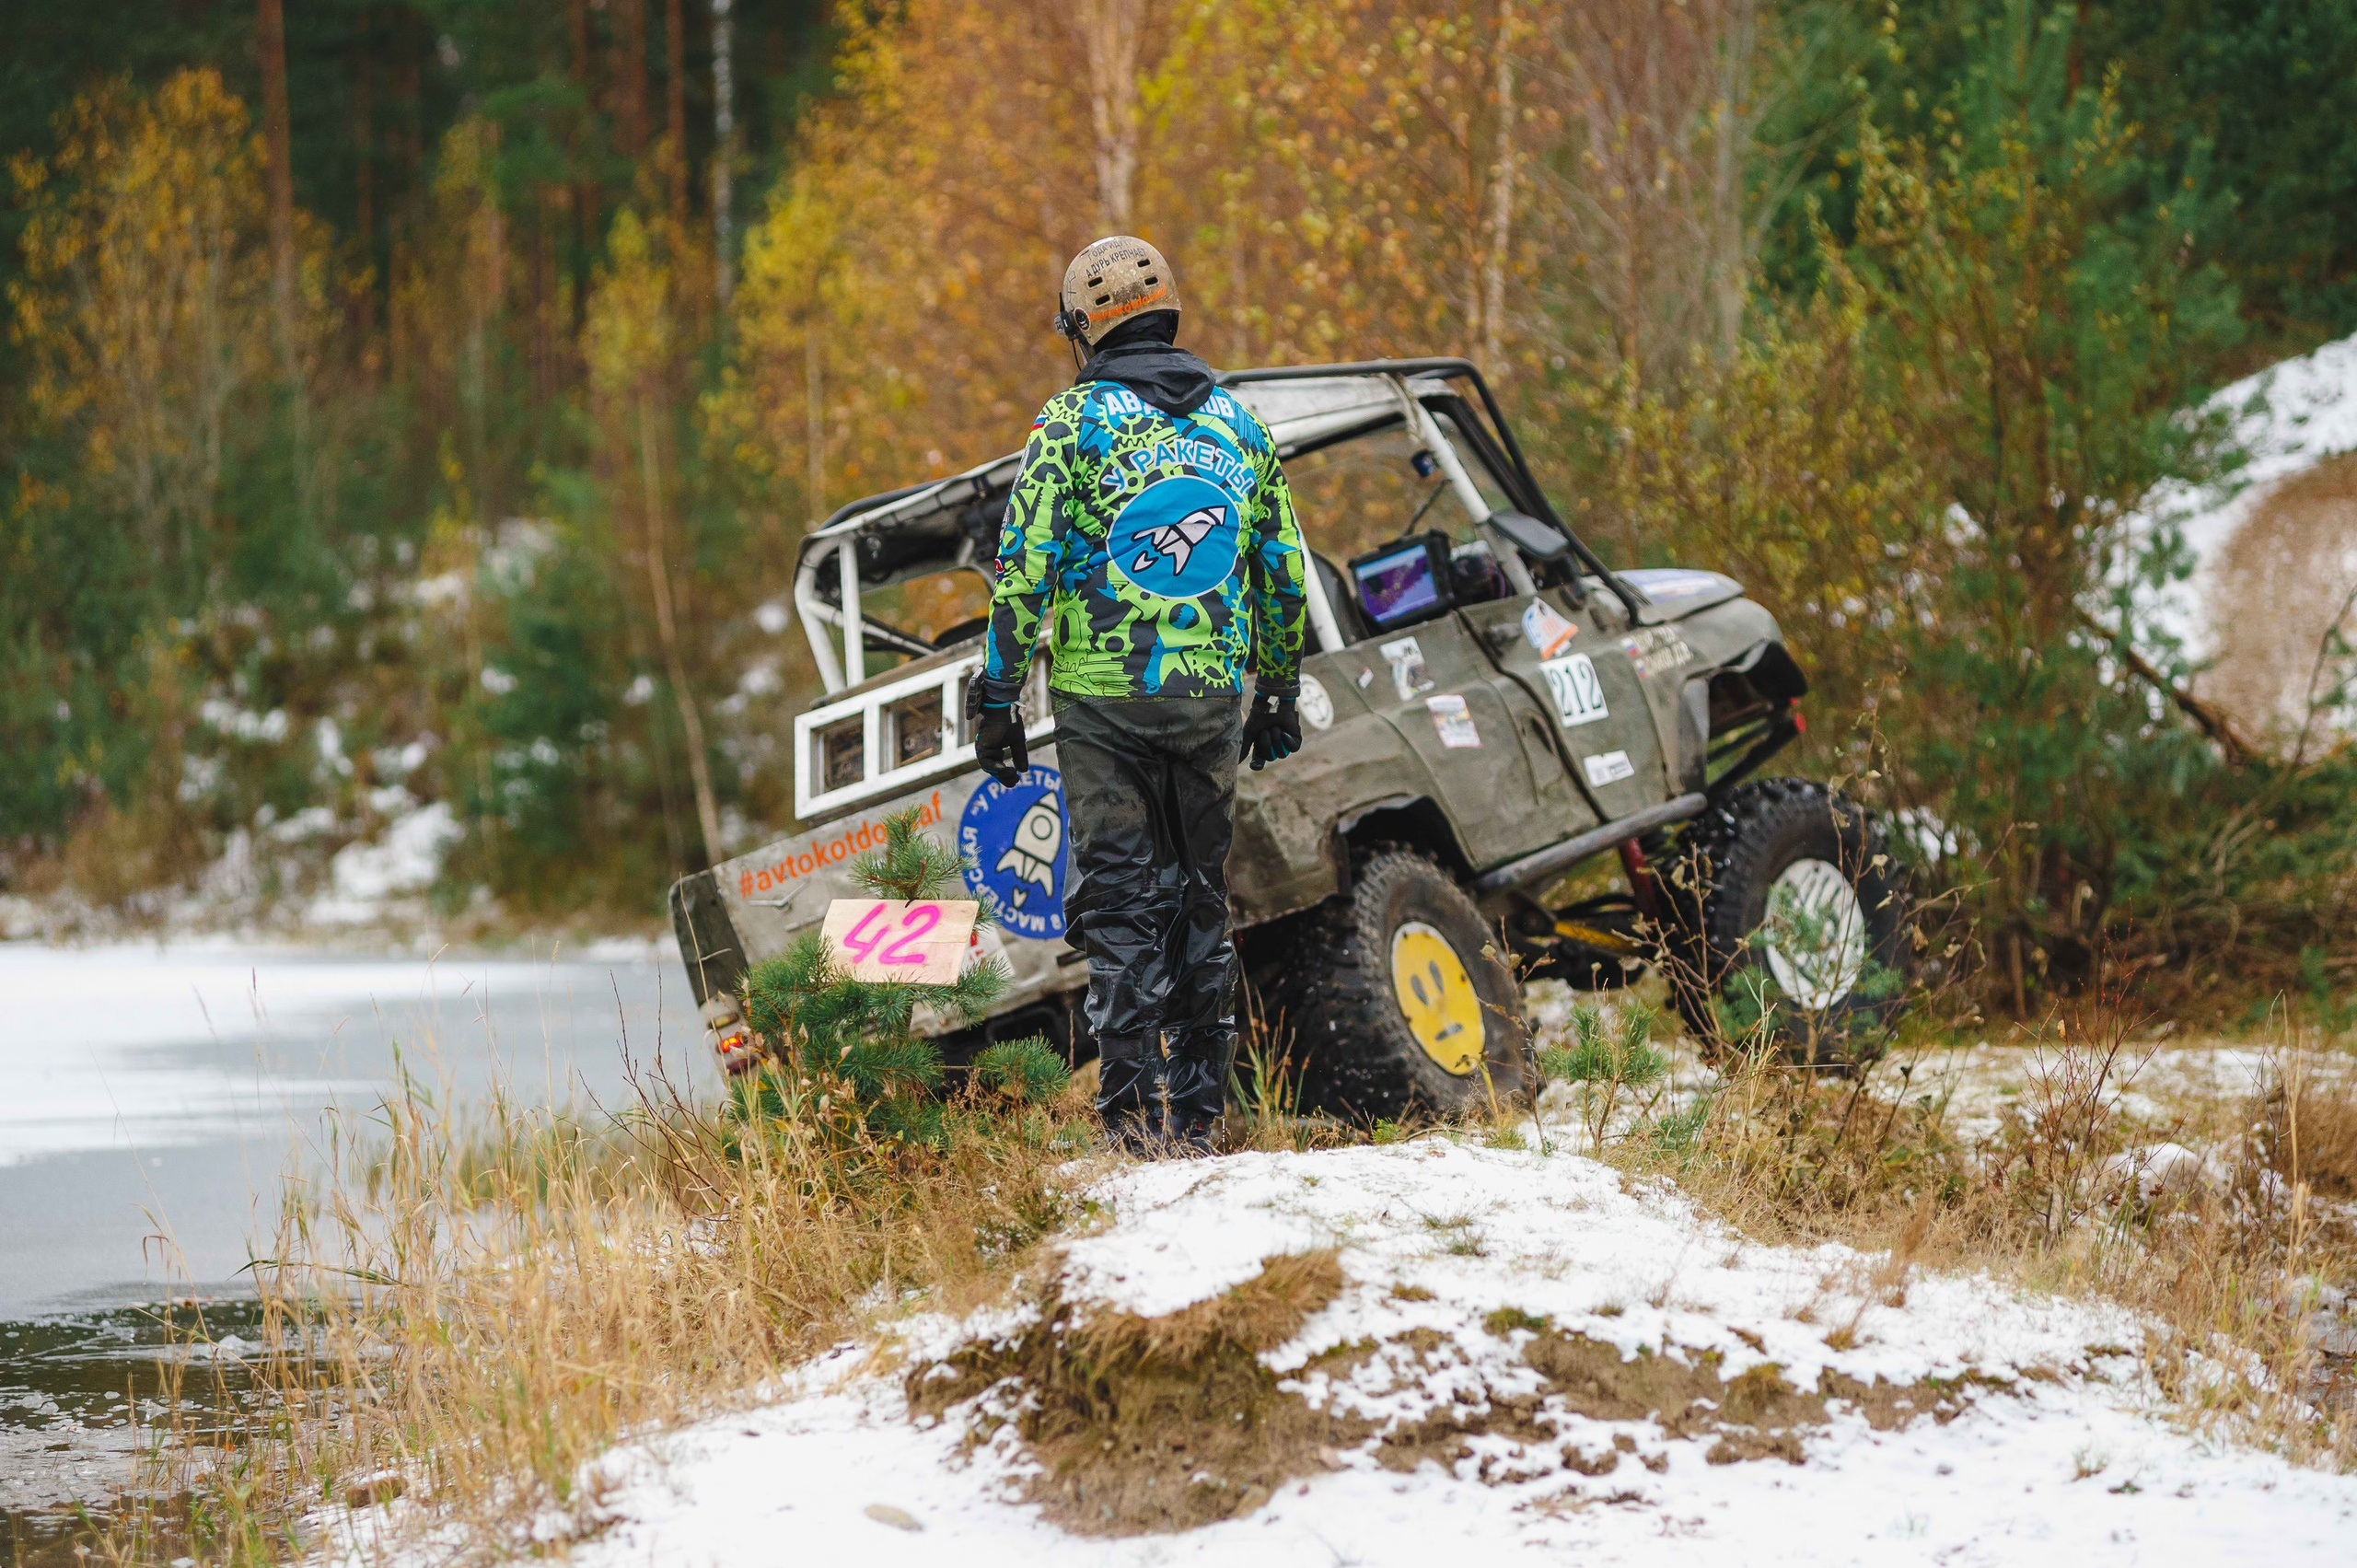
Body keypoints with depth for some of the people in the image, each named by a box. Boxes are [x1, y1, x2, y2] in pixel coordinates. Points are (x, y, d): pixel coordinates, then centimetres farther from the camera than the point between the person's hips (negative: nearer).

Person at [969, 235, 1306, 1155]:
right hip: (1212, 697, 4)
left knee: (1118, 898, 0)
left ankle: (1135, 1106, -8)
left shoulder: (1074, 420, -4)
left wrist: (997, 698, -3)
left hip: (1103, 698, -4)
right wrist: (1279, 693, 23)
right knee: (1200, 896, 12)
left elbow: (1025, 568, -8)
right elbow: (1283, 570, 14)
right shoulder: (1237, 424, 10)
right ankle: (1197, 1107, 13)